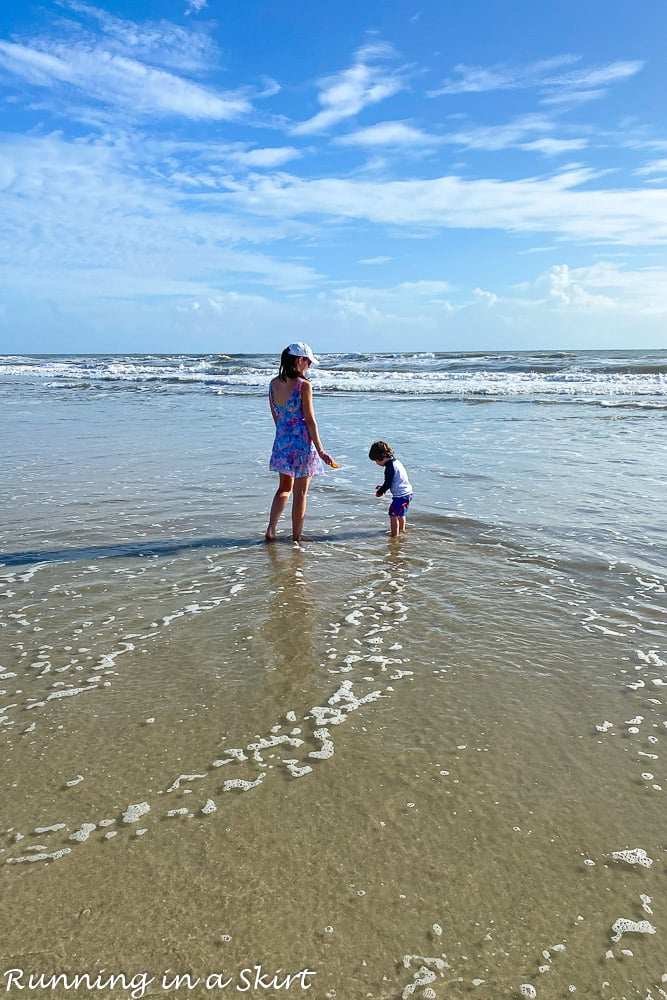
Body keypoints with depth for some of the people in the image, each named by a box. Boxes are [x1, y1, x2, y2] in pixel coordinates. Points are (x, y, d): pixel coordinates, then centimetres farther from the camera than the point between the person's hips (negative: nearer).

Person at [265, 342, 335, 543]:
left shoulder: (274, 383, 3)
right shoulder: (304, 385, -15)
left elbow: (275, 416, 10)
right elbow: (310, 420, -14)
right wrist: (320, 450, -9)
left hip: (282, 441, 6)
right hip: (302, 442, -6)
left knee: (284, 488, 22)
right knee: (300, 493, 6)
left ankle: (270, 530, 15)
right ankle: (296, 538, 14)